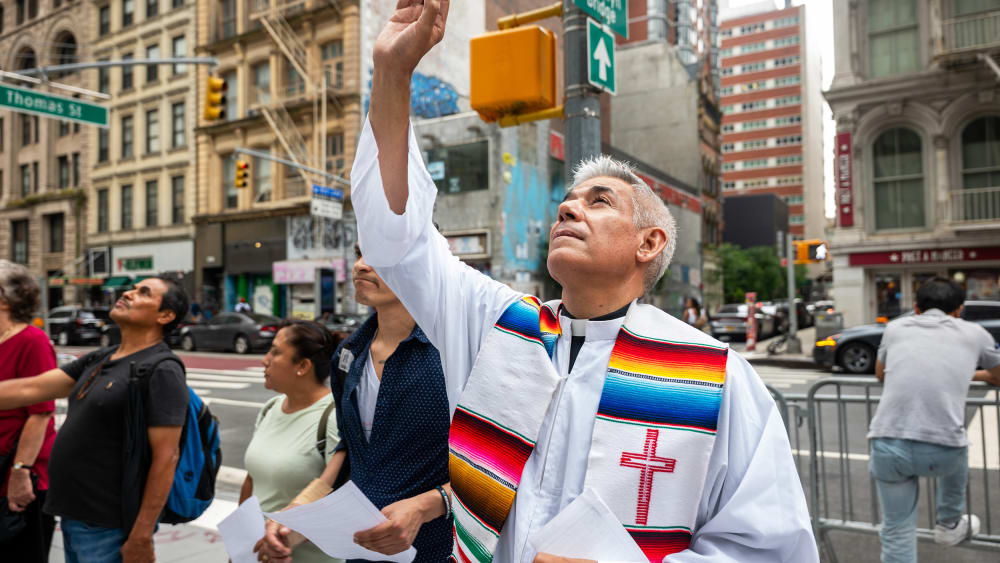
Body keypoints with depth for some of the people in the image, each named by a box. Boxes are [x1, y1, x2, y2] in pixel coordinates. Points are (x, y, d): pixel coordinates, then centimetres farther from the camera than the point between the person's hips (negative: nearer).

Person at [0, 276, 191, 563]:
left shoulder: (162, 372, -18)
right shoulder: (99, 360, 9)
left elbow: (166, 458, -22)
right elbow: (29, 389, 8)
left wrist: (141, 537, -22)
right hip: (74, 518, 8)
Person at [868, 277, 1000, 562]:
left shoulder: (896, 327, 17)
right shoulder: (974, 333, 15)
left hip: (887, 444, 0)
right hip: (943, 450, 0)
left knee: (897, 532, 15)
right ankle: (949, 526, 54)